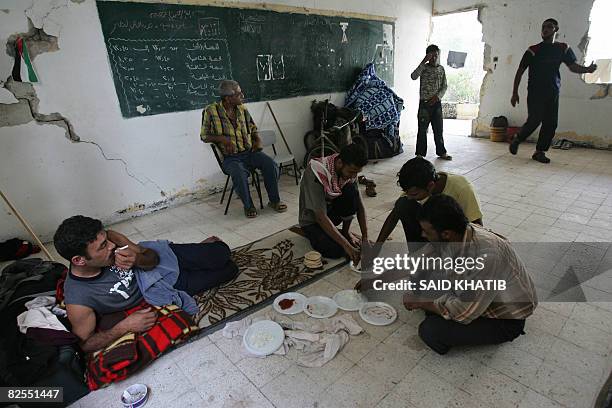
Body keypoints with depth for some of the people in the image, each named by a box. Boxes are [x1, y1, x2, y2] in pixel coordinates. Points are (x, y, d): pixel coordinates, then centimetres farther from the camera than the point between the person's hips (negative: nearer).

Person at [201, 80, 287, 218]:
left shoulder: (242, 109, 8)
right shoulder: (211, 111, -4)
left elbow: (253, 128, 21)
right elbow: (204, 136, 1)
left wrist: (258, 140, 0)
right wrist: (223, 138, -16)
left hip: (250, 152, 4)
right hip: (231, 157, -4)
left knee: (271, 165, -21)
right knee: (239, 175, -35)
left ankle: (274, 200, -3)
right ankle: (248, 206, -10)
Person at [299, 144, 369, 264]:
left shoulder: (349, 170, -14)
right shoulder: (316, 173, -33)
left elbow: (359, 204, -8)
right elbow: (321, 217, -34)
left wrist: (365, 236, -15)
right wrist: (347, 245, -36)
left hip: (332, 210, 5)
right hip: (312, 219, -4)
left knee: (351, 191, -25)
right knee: (336, 251, -28)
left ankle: (345, 232, -4)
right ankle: (313, 234, 5)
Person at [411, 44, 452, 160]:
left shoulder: (441, 69, 10)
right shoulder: (424, 68, -2)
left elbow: (444, 86, 8)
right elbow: (413, 77, -23)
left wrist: (437, 96, -9)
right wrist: (424, 62, -24)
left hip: (437, 103, 4)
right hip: (424, 103, -4)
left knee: (438, 129, 10)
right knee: (422, 129, -1)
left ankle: (441, 152, 21)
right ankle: (420, 153, 6)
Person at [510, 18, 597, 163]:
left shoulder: (563, 48, 10)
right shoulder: (533, 50, 0)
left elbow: (573, 66, 11)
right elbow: (520, 71, 0)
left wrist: (587, 69, -12)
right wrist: (515, 93, -6)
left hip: (553, 93, 4)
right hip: (535, 92, -4)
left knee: (551, 124, -1)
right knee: (534, 120, -15)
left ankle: (540, 152, 6)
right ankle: (517, 140, 9)